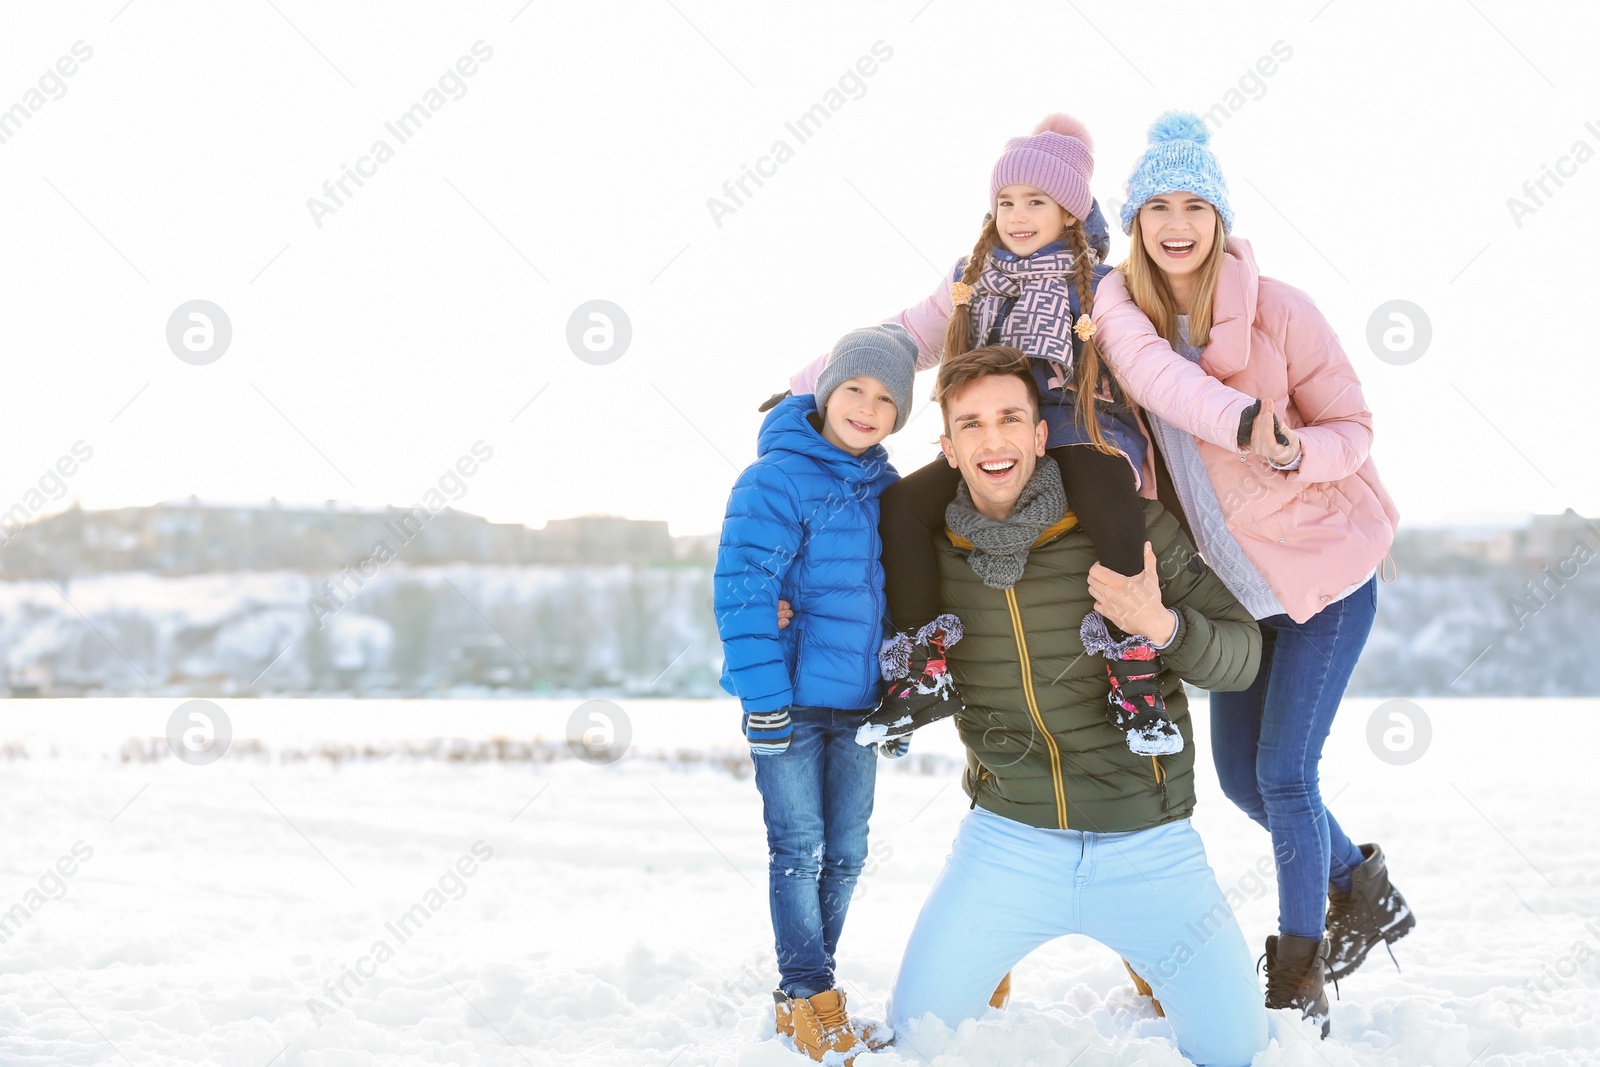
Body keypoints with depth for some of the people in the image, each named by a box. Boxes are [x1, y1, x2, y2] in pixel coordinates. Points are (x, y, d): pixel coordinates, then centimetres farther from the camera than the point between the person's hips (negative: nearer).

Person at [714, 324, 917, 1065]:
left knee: (845, 853, 10)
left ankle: (810, 990, 22)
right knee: (799, 849, -1)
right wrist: (763, 698, -21)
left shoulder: (889, 491, 7)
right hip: (790, 701, -6)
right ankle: (805, 997, 9)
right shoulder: (777, 480, -14)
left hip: (858, 702, 6)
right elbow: (742, 591, -18)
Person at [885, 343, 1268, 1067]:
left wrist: (1163, 624, -26)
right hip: (1007, 838, 2)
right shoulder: (931, 551, -1)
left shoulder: (1128, 528, -9)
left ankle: (1145, 956, 28)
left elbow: (1241, 654, -6)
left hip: (1147, 842, -1)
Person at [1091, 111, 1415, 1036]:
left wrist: (1294, 453, -33)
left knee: (1283, 773, -7)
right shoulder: (1123, 305, -4)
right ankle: (1362, 890, 38)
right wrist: (1244, 423, -37)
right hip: (1236, 581, 5)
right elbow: (1153, 372, -22)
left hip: (1325, 568, -5)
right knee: (1241, 775, 12)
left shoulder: (1278, 309, -15)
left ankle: (1298, 985, 9)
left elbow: (1354, 427, -13)